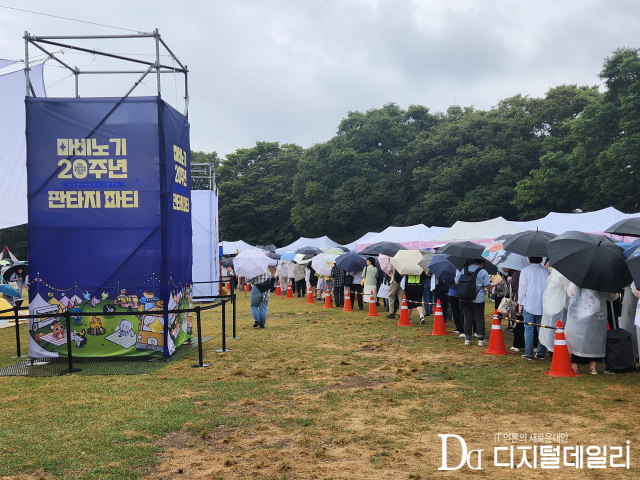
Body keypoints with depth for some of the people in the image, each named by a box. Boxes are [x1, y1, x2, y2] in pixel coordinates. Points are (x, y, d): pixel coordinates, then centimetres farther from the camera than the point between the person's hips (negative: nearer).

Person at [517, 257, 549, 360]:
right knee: (541, 329, 9)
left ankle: (529, 354, 1)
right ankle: (541, 353, 12)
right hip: (542, 305, 3)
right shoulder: (545, 271, 4)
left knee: (528, 329, 1)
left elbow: (522, 289, -5)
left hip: (528, 304, -3)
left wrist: (520, 303, 4)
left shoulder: (525, 270, -6)